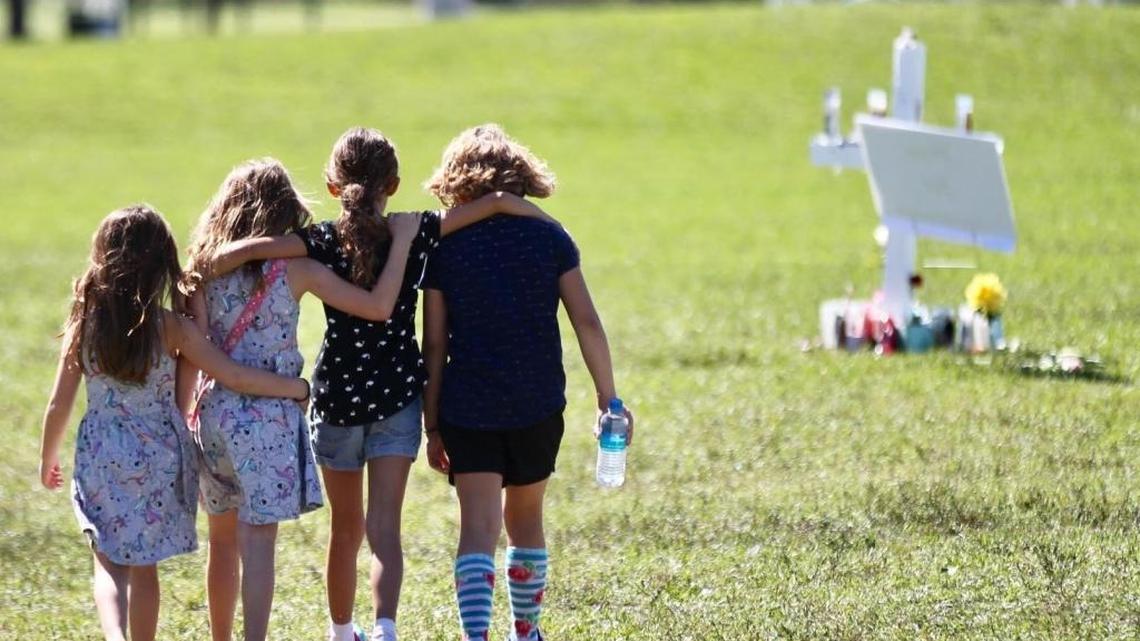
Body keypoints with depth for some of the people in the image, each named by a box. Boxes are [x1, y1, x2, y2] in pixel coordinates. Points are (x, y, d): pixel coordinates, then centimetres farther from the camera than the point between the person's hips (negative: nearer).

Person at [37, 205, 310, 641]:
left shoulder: (84, 325, -7)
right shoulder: (171, 329, -11)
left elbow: (59, 405, -2)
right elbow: (235, 377, -15)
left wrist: (47, 459, 14)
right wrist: (298, 388, -2)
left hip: (102, 459, 0)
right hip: (159, 456, 0)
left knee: (110, 564, 4)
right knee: (144, 566, 15)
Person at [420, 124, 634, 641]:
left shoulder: (445, 248, -3)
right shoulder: (549, 238, -1)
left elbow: (434, 346, -2)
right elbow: (587, 323, -4)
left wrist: (432, 426, 5)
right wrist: (608, 397, 4)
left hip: (468, 409, -2)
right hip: (538, 405, 2)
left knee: (478, 530, -6)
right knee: (525, 521, 21)